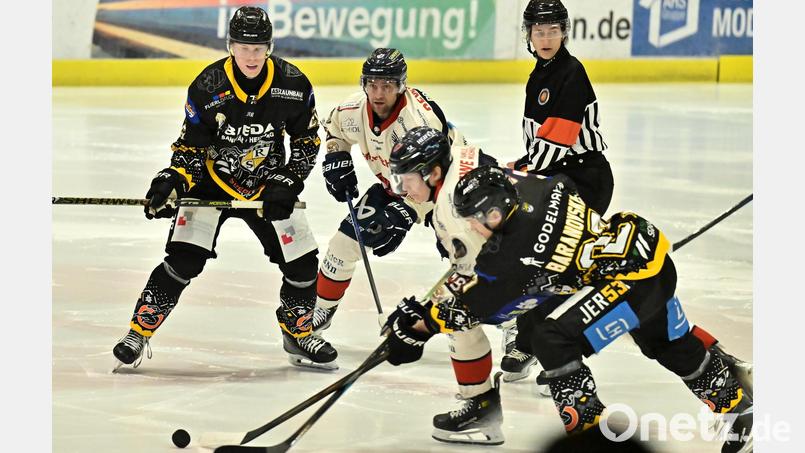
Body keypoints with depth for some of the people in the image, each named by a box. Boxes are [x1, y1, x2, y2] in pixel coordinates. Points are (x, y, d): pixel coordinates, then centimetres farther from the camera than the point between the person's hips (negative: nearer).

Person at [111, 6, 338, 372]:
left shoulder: (292, 84, -12)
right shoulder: (207, 88, -18)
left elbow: (307, 140, 0)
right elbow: (190, 148, -10)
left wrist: (287, 183, -11)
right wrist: (172, 182, -26)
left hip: (268, 187, 3)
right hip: (213, 182, -3)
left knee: (303, 263, -1)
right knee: (184, 259, -18)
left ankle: (298, 334, 25)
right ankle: (139, 331, -6)